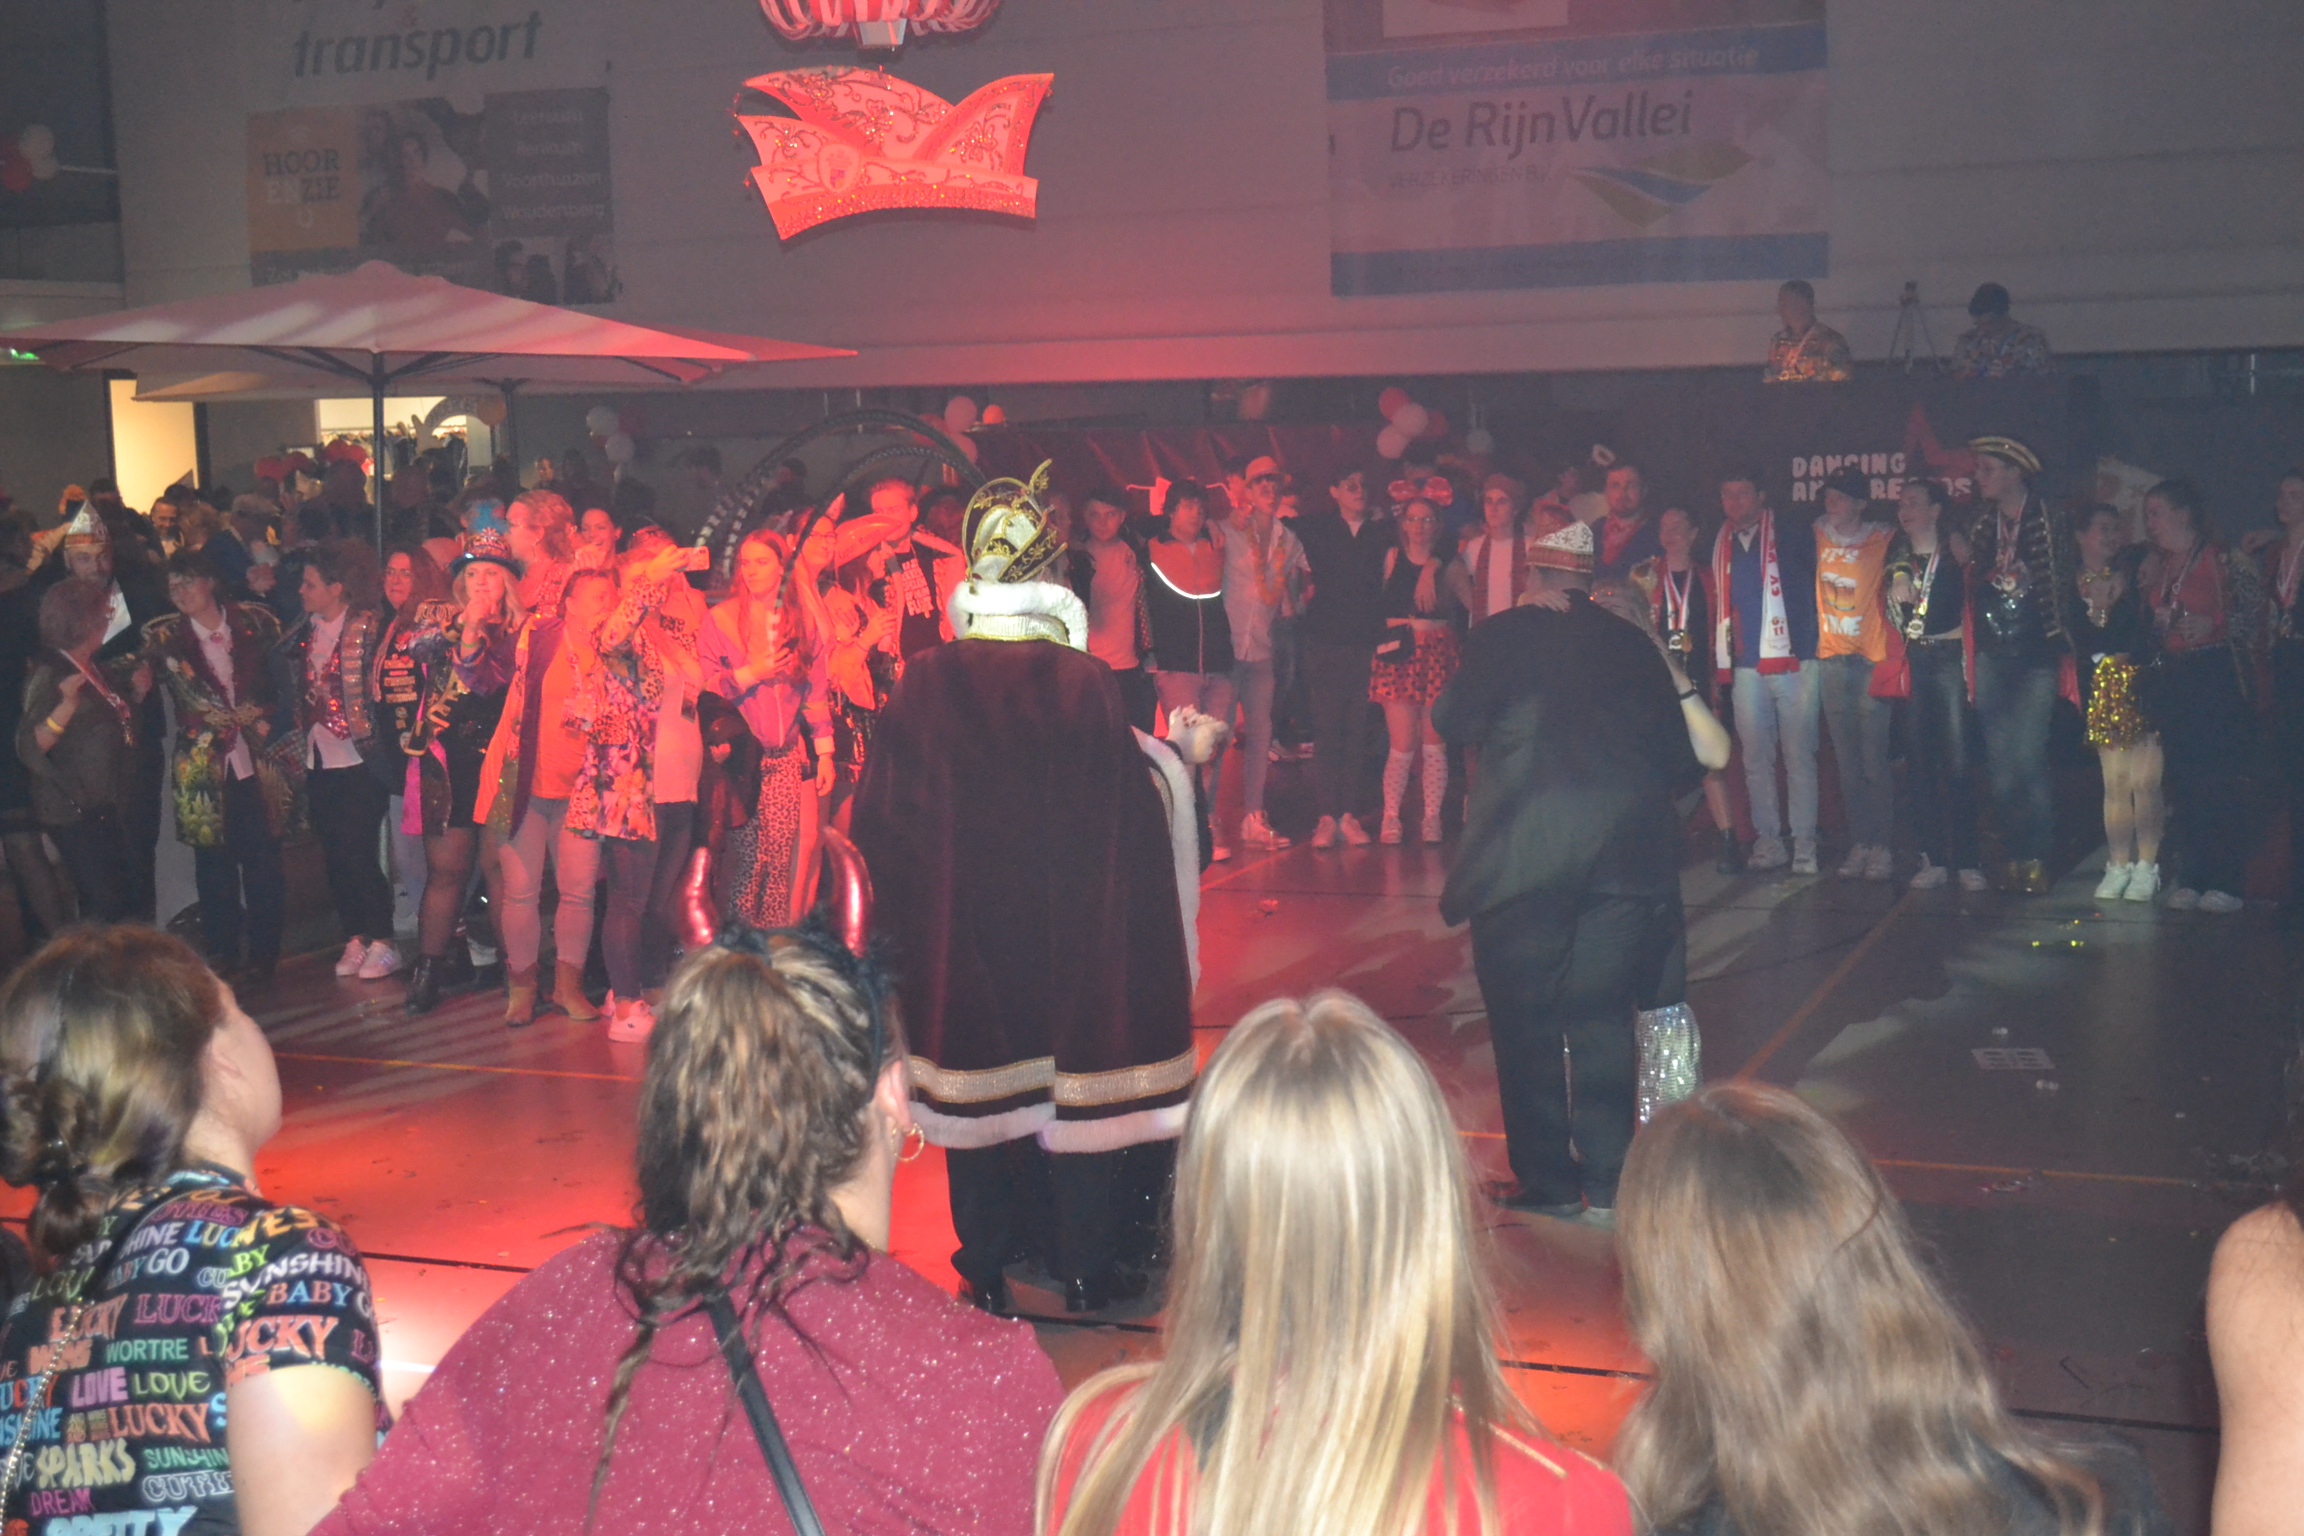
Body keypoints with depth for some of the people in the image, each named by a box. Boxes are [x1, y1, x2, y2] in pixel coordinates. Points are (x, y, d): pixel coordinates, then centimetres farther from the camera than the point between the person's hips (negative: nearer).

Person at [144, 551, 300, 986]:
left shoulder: (254, 621, 4)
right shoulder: (165, 636, 4)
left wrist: (271, 724, -4)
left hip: (259, 763, 0)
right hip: (204, 766, 0)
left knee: (262, 859, 0)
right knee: (213, 862, 4)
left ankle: (264, 953, 10)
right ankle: (221, 951, 16)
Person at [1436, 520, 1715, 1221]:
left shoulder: (1499, 636, 3)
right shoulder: (1633, 644, 14)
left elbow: (1454, 722, 7)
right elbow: (1683, 759, 16)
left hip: (1524, 853, -3)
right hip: (1629, 850, 3)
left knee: (1524, 1018, 6)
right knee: (1603, 1016, 10)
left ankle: (1547, 1182, 9)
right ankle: (1608, 1182, 10)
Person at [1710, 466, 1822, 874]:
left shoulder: (1791, 535, 1)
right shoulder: (1719, 545, 13)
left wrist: (1816, 640, -4)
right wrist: (1719, 663, 11)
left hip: (1795, 661, -4)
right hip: (1746, 667, 4)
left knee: (1799, 756, -2)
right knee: (1756, 759, 5)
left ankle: (1804, 844, 2)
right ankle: (1768, 842, 11)